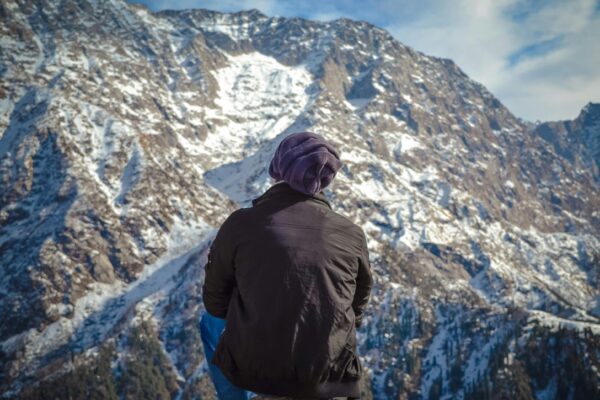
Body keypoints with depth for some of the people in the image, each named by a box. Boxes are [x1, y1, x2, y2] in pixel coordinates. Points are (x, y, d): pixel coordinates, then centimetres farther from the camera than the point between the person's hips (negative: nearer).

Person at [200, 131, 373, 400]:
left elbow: (215, 301, 6)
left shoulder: (240, 224, -7)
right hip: (328, 378, 2)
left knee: (211, 322, 31)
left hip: (251, 370, -1)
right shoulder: (352, 234, -3)